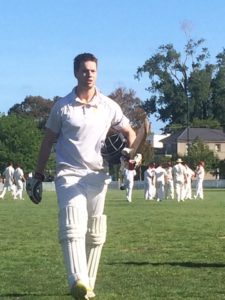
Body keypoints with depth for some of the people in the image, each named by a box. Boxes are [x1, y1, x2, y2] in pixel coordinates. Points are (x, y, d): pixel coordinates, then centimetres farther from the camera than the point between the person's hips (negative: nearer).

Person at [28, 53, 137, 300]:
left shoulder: (108, 106, 6)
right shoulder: (62, 106, 3)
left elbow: (130, 133, 15)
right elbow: (48, 141, 9)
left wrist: (131, 152, -8)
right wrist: (38, 176, 7)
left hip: (98, 176, 3)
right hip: (69, 175, -3)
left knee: (95, 235, 6)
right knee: (73, 228, -22)